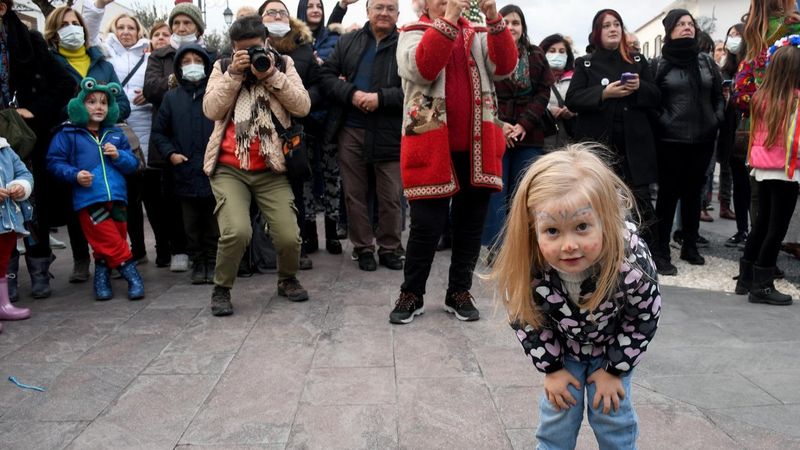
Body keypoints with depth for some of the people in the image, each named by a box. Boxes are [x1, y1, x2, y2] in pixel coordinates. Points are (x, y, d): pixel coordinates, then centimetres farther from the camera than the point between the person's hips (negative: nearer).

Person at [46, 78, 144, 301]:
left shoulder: (116, 135, 15)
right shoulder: (68, 135, 5)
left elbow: (133, 164, 13)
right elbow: (54, 162, 2)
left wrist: (119, 156, -7)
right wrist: (74, 175, -13)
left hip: (117, 197, 4)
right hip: (88, 199, -4)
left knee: (111, 242, 7)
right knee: (109, 240, -9)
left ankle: (102, 276, 23)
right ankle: (131, 273, 1)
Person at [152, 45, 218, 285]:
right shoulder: (172, 97, 8)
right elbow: (158, 132, 13)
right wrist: (170, 153, -1)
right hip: (186, 172, 2)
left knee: (214, 222, 6)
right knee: (191, 224, 10)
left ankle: (212, 263, 18)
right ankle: (197, 263, 21)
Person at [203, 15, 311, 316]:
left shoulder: (283, 65, 9)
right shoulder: (223, 67, 10)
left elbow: (302, 107, -5)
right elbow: (211, 110, -5)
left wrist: (272, 75, -12)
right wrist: (234, 74, -12)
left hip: (270, 170, 1)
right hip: (229, 168, 0)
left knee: (289, 236, -10)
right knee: (237, 231, -22)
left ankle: (287, 280, 24)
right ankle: (221, 288, 6)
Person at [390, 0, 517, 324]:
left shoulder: (478, 36, 15)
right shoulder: (412, 33, 5)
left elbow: (505, 67, -3)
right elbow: (421, 68, -17)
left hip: (477, 147, 4)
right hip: (432, 147, -4)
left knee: (471, 222, 9)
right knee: (427, 224, -2)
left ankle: (459, 292, 23)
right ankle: (412, 294, 15)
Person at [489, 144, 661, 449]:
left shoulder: (631, 264, -38)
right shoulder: (526, 269, -36)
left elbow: (645, 319, -19)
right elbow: (525, 318, -15)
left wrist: (613, 369, -11)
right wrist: (552, 368, -8)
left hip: (614, 344, -1)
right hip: (562, 344, 1)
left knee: (612, 413, 7)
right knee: (557, 415, 6)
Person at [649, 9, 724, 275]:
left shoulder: (707, 61, 11)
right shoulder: (658, 64, -1)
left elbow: (719, 96, 15)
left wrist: (717, 120, 2)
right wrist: (662, 122, -13)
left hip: (702, 140, 4)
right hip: (670, 140, -4)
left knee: (693, 193, 12)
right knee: (668, 194, -2)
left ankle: (690, 246, 25)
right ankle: (660, 253, 4)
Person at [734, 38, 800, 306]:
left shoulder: (761, 97, -1)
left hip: (762, 169, 6)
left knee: (761, 224, 17)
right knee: (777, 229, 3)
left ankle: (746, 278, 24)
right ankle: (761, 287, 8)